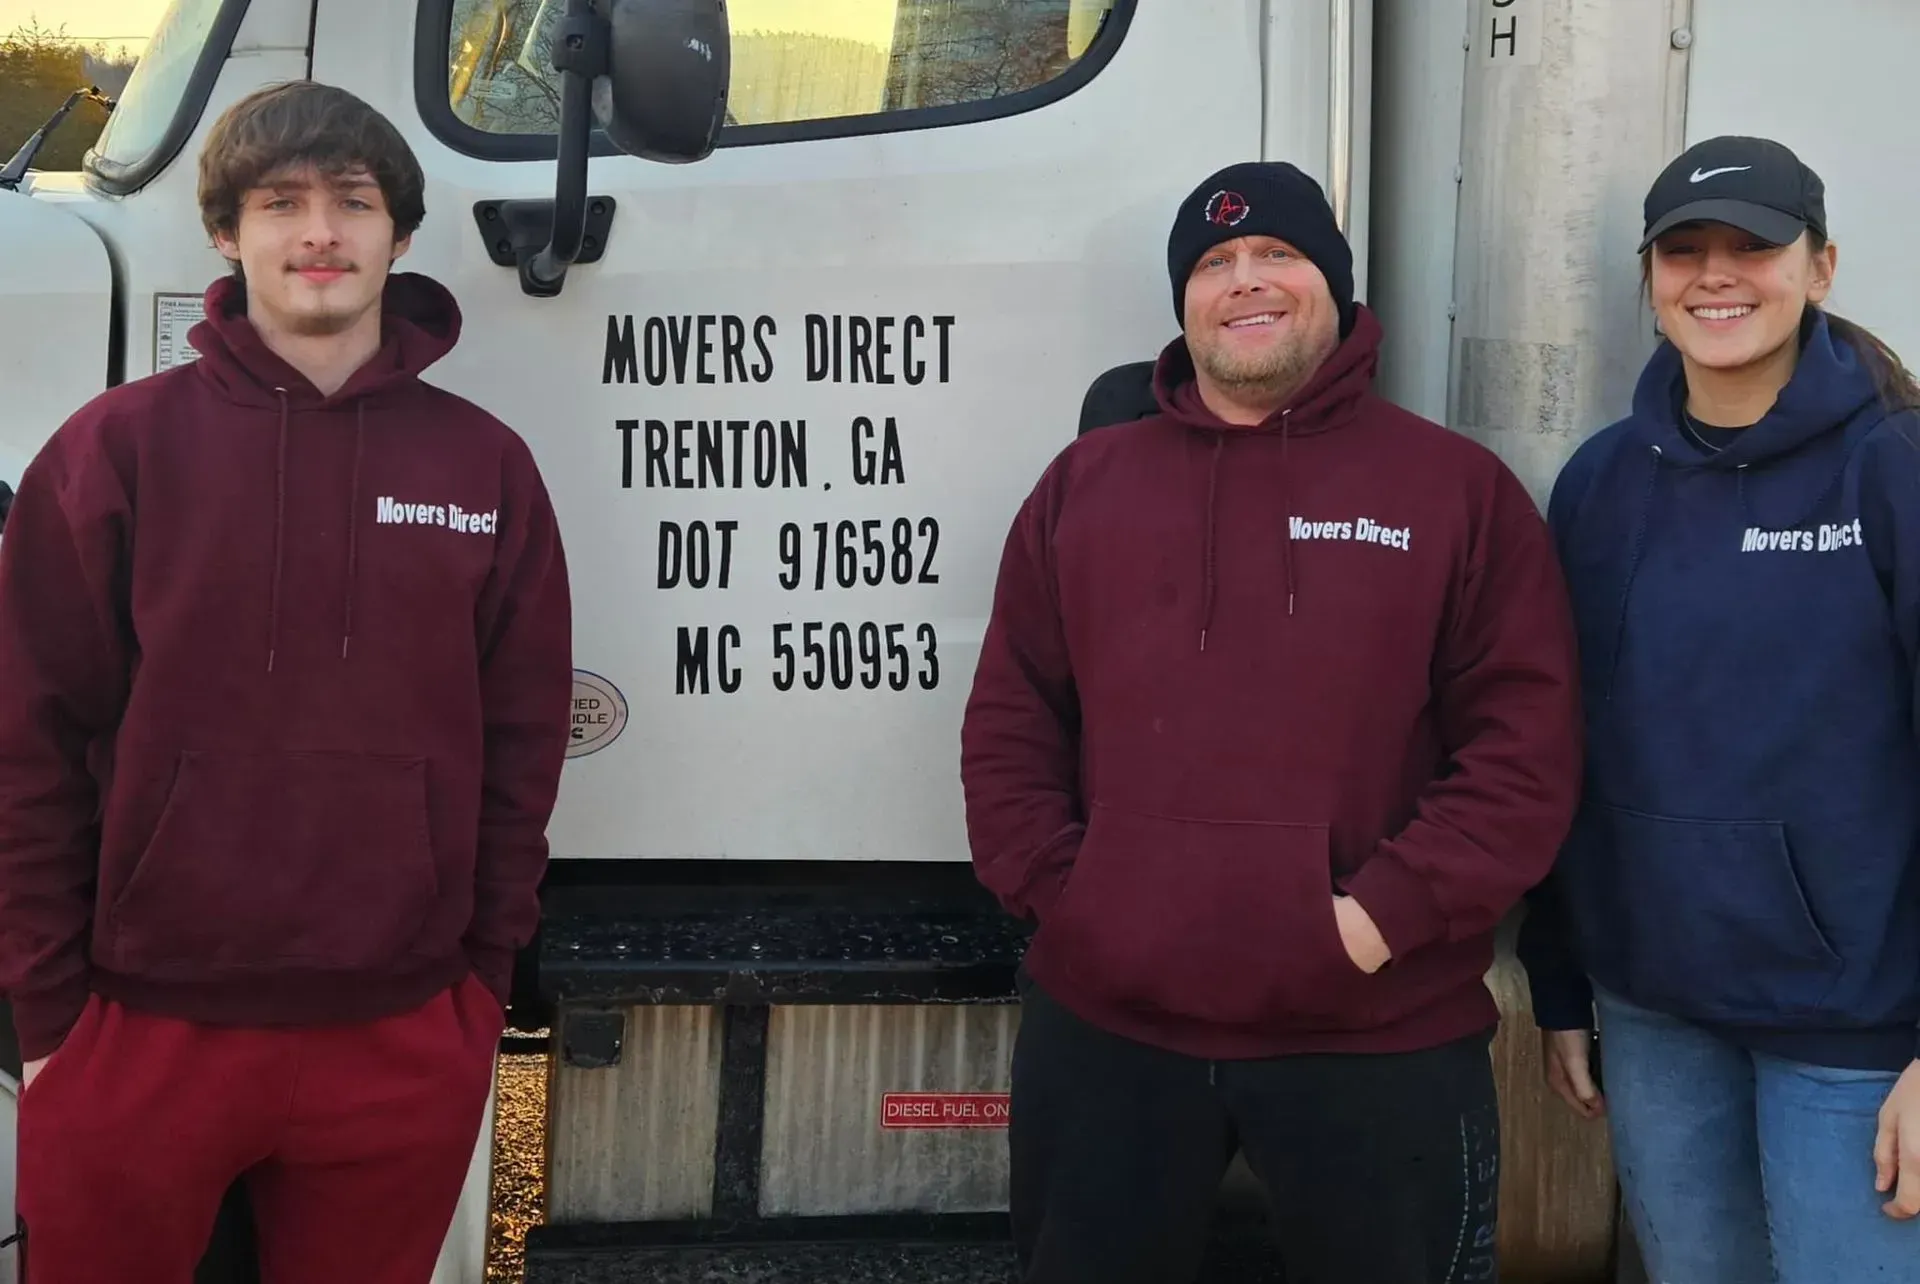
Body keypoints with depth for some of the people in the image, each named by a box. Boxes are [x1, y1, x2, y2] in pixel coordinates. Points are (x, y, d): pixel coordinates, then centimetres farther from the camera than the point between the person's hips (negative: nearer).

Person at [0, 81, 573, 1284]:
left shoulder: (487, 464, 4)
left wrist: (483, 987, 4)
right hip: (140, 1036, -1)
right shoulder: (120, 446, -2)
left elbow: (522, 750, 6)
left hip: (404, 1044, 2)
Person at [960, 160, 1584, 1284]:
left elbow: (1528, 745, -4)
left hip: (1379, 1039, -2)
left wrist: (1388, 915, -12)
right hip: (1104, 1023, 2)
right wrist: (1058, 890, -3)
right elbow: (1009, 724, 11)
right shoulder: (1085, 484, 11)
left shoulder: (1460, 488, 2)